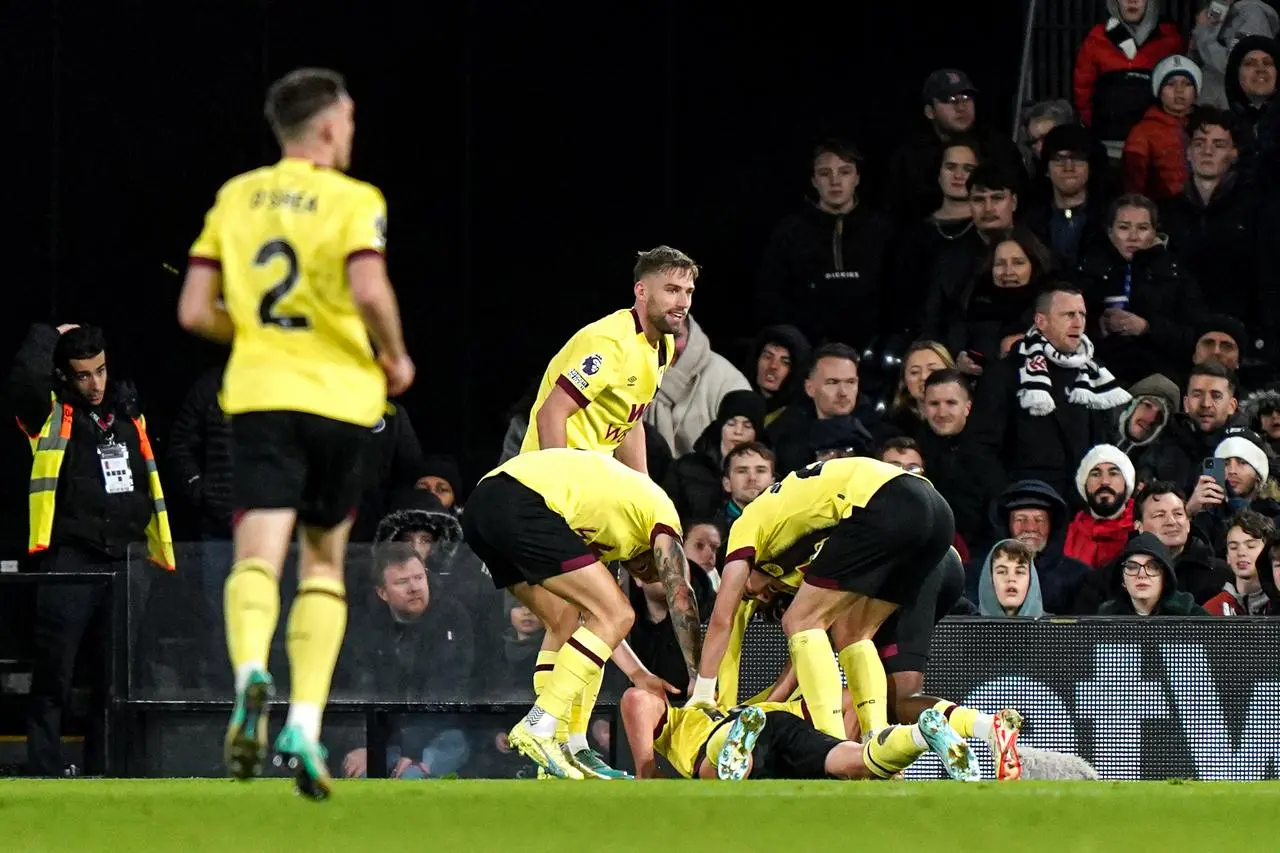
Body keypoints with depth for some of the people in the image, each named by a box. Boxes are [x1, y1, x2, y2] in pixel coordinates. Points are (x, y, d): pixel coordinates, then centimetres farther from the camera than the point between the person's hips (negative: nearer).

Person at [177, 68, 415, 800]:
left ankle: (251, 673, -41)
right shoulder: (353, 201, -2)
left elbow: (195, 312, 8)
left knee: (259, 555, -10)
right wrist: (395, 358, -2)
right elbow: (369, 290, -20)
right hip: (338, 396, -1)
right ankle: (306, 723, 3)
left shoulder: (236, 197, 10)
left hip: (259, 394, 1)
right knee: (324, 561, 14)